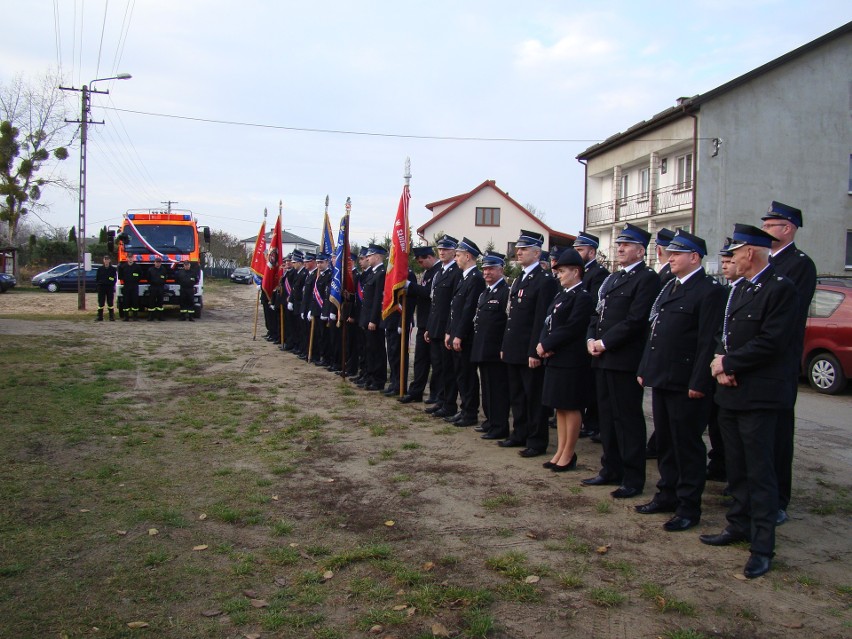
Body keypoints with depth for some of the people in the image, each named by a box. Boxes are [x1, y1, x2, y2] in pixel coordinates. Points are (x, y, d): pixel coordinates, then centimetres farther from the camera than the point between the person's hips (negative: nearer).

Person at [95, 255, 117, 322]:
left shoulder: (113, 269, 4)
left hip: (110, 287, -2)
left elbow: (115, 278, 4)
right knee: (101, 303, 2)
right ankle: (100, 317, 5)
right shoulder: (100, 269, 9)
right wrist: (98, 283, -2)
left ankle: (112, 317, 4)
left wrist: (112, 284, -7)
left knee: (110, 302, 0)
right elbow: (97, 278, 11)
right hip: (101, 287, 2)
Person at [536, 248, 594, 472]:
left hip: (571, 361, -9)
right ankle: (560, 451, 24)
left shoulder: (583, 297, -13)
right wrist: (542, 344, -4)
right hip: (555, 359, 9)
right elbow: (548, 323, 13)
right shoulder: (561, 295, 16)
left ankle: (568, 454, 11)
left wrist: (546, 345, -16)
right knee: (560, 407, 14)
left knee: (571, 407, 1)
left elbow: (571, 329, -20)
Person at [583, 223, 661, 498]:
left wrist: (605, 343, -15)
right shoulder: (612, 279, 19)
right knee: (607, 416, 14)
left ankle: (633, 479, 6)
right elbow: (598, 313, 19)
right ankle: (611, 470, 25)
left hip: (625, 359, -9)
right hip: (603, 359, 9)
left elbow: (635, 320, -18)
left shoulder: (647, 278, -9)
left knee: (628, 419, -2)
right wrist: (591, 339, 2)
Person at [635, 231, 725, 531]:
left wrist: (698, 383, -19)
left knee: (687, 445, 2)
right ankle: (667, 494, 28)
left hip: (685, 383, -8)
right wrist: (645, 368, 14)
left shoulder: (710, 290, -12)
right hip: (661, 380, 8)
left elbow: (709, 341, -17)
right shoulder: (668, 287, 16)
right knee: (664, 441, 15)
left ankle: (689, 507, 12)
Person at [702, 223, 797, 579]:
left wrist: (728, 364, -13)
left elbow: (771, 342, -20)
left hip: (759, 396, -8)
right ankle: (739, 526, 30)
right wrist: (720, 362, -3)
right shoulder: (738, 289, 15)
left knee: (760, 473, -2)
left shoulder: (780, 289, -13)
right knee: (736, 468, 17)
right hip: (731, 392, 8)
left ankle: (762, 547, 6)